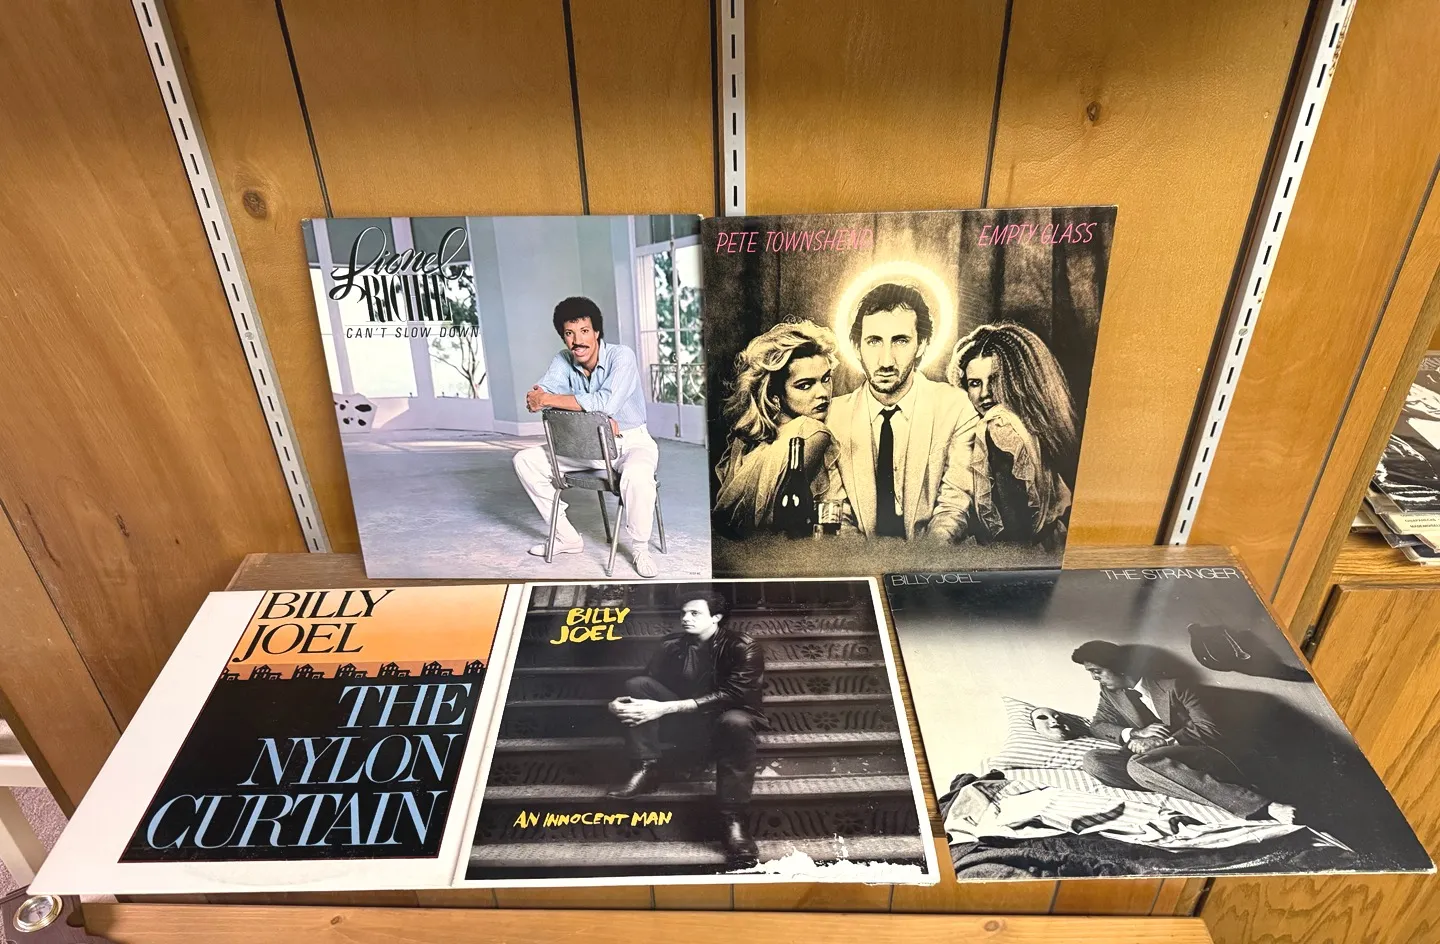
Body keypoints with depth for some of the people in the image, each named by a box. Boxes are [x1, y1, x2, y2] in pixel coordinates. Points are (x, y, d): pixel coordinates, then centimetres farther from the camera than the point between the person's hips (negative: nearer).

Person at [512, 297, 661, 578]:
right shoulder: (563, 361, -4)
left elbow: (606, 402, -35)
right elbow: (534, 399, -18)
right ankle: (567, 538, 5)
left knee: (637, 475, -40)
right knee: (525, 460, -2)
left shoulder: (622, 357, -20)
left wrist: (549, 399, -31)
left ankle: (640, 548, -13)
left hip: (631, 442, -6)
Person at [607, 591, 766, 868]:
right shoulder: (672, 645, -1)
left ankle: (734, 820, -38)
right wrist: (620, 701, -23)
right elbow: (648, 683, 3)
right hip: (686, 720, 5)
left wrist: (665, 708, -32)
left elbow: (731, 695, -27)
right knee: (636, 685, -12)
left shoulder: (743, 647, -16)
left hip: (727, 719, -5)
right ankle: (647, 769, -16)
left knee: (735, 722, -41)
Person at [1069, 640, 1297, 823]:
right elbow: (1097, 726, 12)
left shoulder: (1171, 687, -4)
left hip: (1200, 759, -5)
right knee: (1093, 760, -23)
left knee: (1140, 763, -39)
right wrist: (1133, 734, -7)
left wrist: (1162, 741, -22)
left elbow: (1210, 730, -8)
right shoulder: (1110, 693, 11)